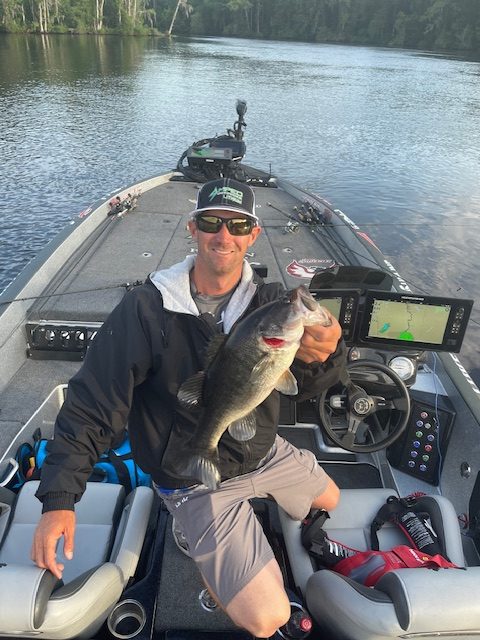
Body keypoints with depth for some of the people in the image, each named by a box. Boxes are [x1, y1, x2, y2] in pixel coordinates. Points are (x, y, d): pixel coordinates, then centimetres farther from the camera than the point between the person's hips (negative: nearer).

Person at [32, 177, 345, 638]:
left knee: (330, 501, 28)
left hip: (266, 453, 6)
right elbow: (92, 403, -18)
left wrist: (321, 356, -44)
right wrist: (59, 498, -23)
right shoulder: (147, 309, -22)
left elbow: (306, 386, -20)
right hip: (194, 479, -5)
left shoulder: (269, 300, -9)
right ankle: (204, 558, 18)